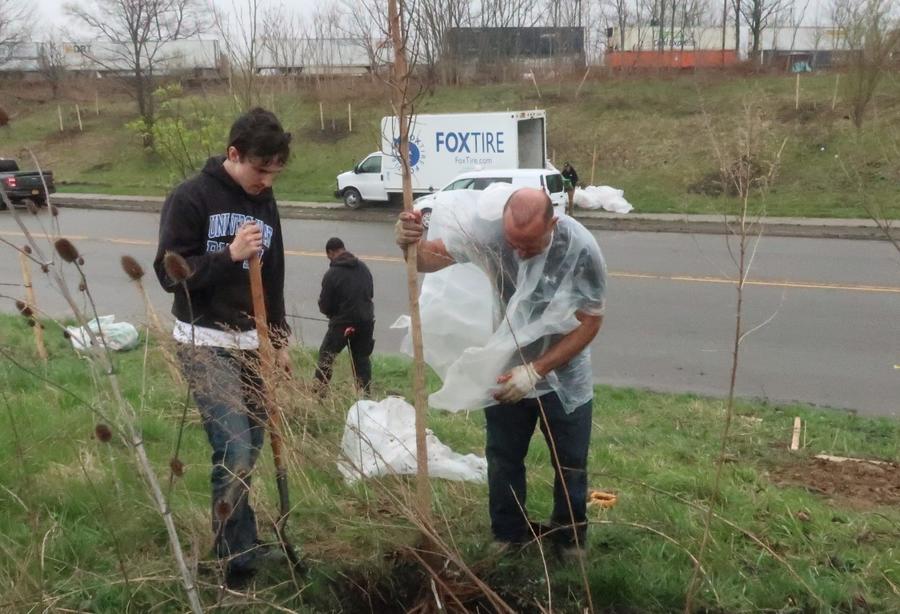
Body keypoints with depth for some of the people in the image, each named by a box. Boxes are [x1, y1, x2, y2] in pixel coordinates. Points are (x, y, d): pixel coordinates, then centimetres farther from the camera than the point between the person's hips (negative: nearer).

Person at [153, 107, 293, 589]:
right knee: (234, 450, -13)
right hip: (205, 344, -6)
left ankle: (238, 546, 23)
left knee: (251, 447, 8)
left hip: (253, 344, 6)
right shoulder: (191, 198, -9)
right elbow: (168, 272, -13)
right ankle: (240, 561, -2)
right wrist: (229, 254, -24)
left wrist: (279, 340, 14)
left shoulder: (265, 204, 10)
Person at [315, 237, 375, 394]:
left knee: (326, 356, 10)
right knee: (362, 358, 14)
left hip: (343, 323, -5)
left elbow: (324, 306, -8)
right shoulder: (363, 267, 4)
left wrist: (332, 313, 14)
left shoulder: (331, 274, -14)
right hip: (366, 321, 5)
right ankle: (364, 393, 15)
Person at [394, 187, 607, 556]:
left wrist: (535, 370, -26)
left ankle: (570, 538, 40)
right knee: (503, 460, 16)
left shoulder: (581, 250, -28)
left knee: (570, 465, 17)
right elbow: (431, 257, -12)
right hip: (507, 372, 2)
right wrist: (410, 244, -37)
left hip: (565, 378, -1)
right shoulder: (488, 230, -22)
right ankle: (508, 536, 37)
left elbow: (589, 322, -20)